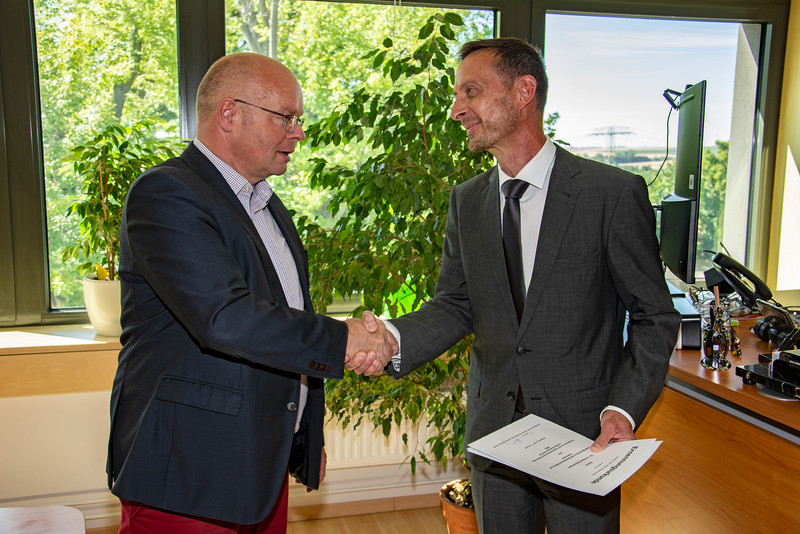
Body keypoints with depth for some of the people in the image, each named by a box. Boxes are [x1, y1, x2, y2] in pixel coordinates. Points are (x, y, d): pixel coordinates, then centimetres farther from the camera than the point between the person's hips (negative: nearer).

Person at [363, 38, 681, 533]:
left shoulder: (614, 193, -12)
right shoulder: (466, 201, 4)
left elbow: (654, 316, -7)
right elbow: (455, 305, 3)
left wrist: (623, 409, -19)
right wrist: (395, 338, -16)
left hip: (583, 434, -4)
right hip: (493, 430, 4)